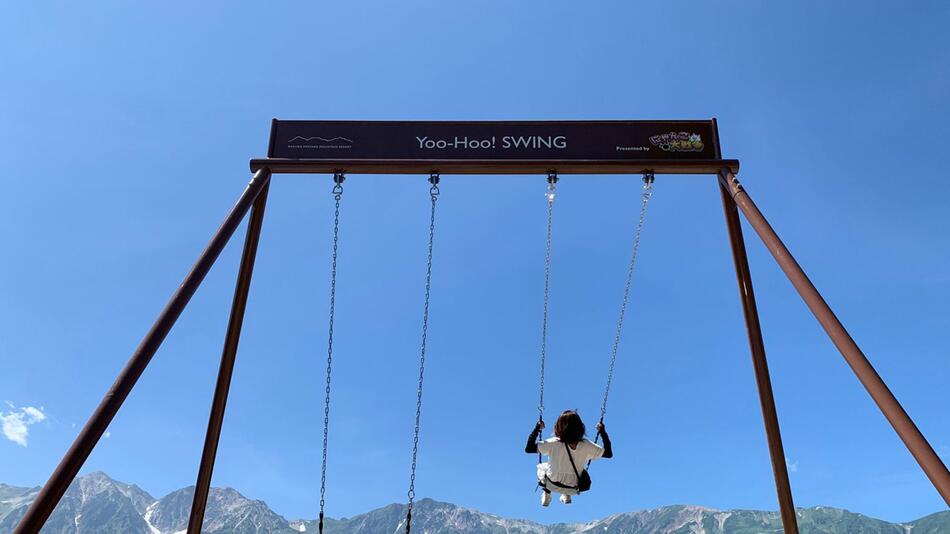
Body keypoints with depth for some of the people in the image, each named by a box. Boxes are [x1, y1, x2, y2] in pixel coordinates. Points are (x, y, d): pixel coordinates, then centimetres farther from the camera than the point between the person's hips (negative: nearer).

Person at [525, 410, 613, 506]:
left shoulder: (553, 444, -31)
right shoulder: (587, 446, -26)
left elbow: (528, 449, -22)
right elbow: (609, 453, -11)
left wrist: (537, 428, -15)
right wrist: (602, 431, -6)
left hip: (553, 485, -1)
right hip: (573, 489, 1)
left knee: (542, 467, 32)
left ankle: (546, 494, 24)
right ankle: (566, 496, 32)